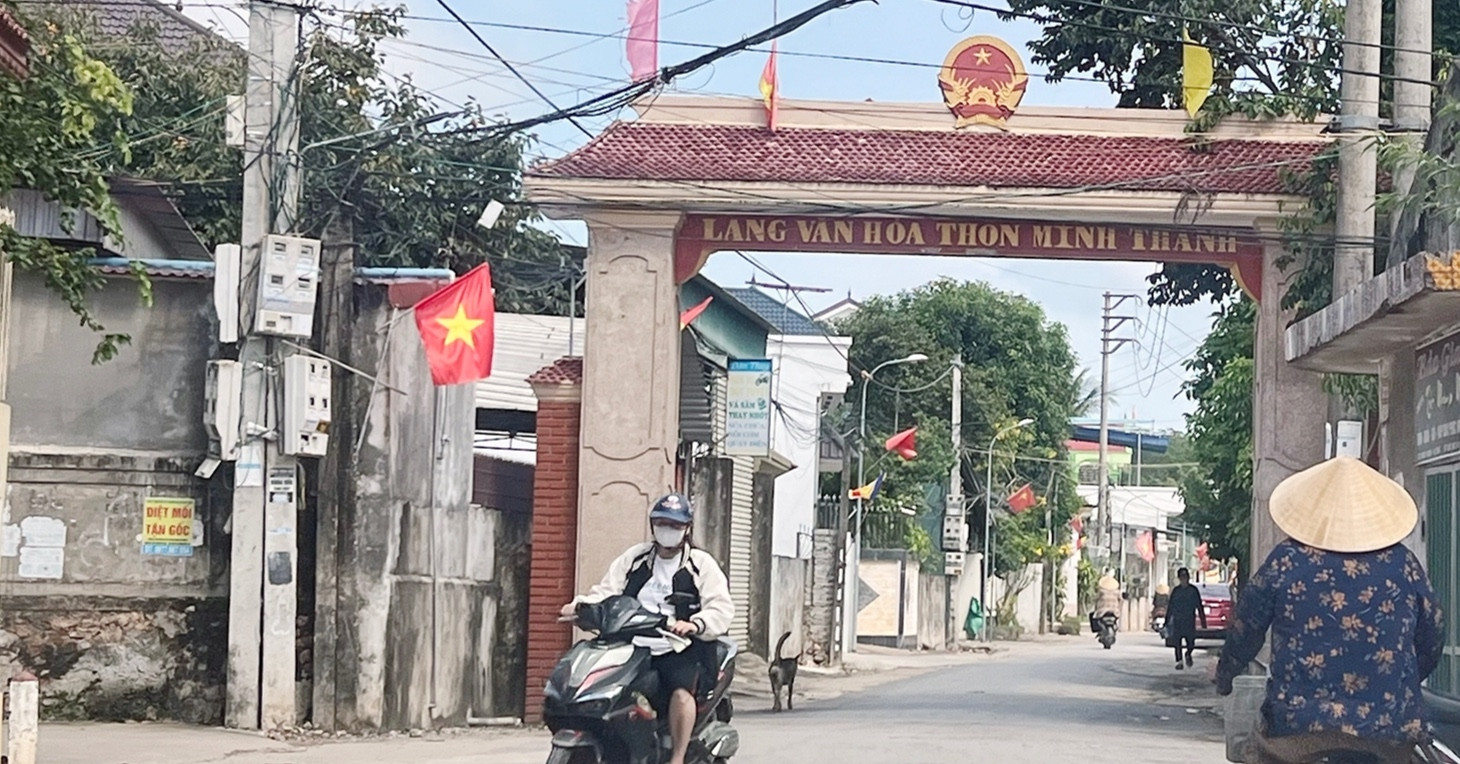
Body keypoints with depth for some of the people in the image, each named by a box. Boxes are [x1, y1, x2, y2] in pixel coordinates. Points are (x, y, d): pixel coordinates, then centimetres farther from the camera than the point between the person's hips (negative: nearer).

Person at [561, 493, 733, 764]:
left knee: (681, 691, -34)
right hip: (633, 648, 4)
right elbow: (607, 591, 11)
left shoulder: (701, 564, 6)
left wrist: (694, 625, -29)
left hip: (679, 650, -4)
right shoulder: (635, 558, 19)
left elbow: (721, 609, -7)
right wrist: (581, 604, -11)